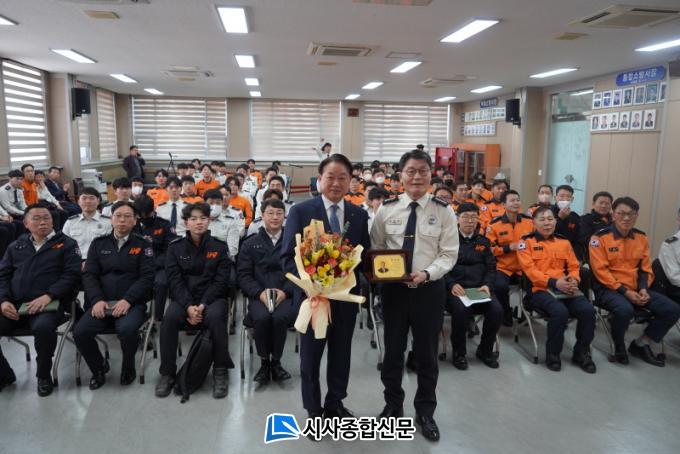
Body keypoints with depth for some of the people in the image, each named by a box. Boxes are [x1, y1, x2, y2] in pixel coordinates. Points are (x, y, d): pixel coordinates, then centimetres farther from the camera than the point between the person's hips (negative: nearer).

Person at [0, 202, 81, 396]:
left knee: (43, 327, -35)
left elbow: (72, 275, -3)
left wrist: (48, 296, -17)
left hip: (48, 304, -4)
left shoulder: (66, 244, 7)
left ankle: (44, 375, -8)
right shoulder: (16, 246, 20)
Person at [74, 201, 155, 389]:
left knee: (127, 329, -32)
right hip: (102, 302, 3)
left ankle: (128, 367, -1)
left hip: (132, 303, -3)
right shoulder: (99, 243, 15)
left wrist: (127, 300, -17)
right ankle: (99, 367, 9)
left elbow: (147, 277, -4)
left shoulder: (143, 244, 6)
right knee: (80, 332, -21)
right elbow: (89, 274, 7)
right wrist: (97, 300, -11)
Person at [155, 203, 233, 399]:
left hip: (212, 297, -1)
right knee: (169, 317, -30)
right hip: (183, 298, 2)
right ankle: (167, 372, -13)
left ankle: (220, 370, -18)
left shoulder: (219, 247, 2)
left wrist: (203, 305, -18)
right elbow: (175, 281, -3)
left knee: (215, 316, -34)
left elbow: (220, 281, -4)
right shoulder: (175, 247, 5)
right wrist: (188, 306, -19)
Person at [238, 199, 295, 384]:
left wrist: (285, 292, -14)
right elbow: (243, 275, 6)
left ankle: (276, 361, -6)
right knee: (262, 317, -31)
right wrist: (260, 293, -11)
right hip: (259, 296, 1)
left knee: (280, 317, -32)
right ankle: (264, 361, -7)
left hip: (287, 295, 0)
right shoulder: (250, 243, 14)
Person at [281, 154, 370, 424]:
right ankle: (314, 410, 35)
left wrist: (352, 272, -18)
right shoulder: (301, 212, -9)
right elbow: (288, 257, -11)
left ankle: (335, 403, 41)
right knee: (311, 356, 14)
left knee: (341, 354, 19)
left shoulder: (359, 215, 2)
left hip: (346, 296, 3)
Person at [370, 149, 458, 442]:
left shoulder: (443, 211, -4)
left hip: (429, 290, -1)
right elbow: (375, 249, 4)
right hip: (393, 289, 1)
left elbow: (449, 254, -6)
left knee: (427, 354, 13)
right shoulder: (387, 209, -1)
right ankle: (393, 406, 39)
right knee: (392, 351, 16)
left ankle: (425, 412, 35)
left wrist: (426, 273, -21)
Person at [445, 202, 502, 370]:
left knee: (497, 310, -24)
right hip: (456, 288, -3)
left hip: (480, 288, 4)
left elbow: (491, 267, 13)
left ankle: (485, 350, 3)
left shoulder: (483, 241, 19)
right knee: (460, 310, -34)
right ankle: (459, 352, -9)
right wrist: (452, 284, -17)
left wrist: (487, 285, -7)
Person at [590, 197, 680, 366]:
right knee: (625, 310, -36)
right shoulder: (600, 237, -10)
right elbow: (600, 271, -14)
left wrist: (643, 289, -5)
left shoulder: (641, 237, 9)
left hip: (635, 289, 7)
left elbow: (646, 268, 13)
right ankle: (619, 345, -3)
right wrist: (625, 291, -18)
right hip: (608, 288, -6)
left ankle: (640, 344, 11)